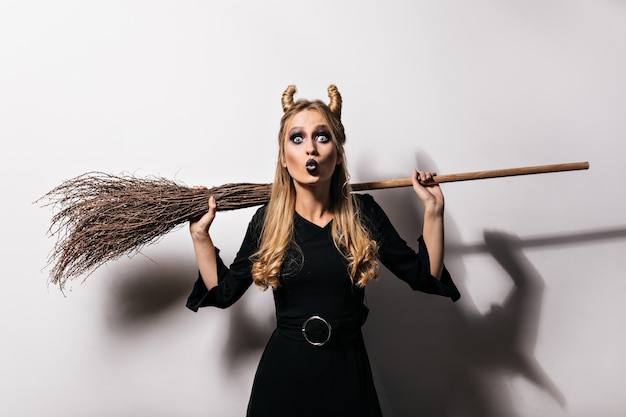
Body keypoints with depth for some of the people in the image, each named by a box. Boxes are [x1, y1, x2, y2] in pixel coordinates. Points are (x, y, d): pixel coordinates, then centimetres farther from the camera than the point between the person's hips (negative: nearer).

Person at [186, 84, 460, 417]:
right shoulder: (266, 221, -5)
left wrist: (433, 209, -6)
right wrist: (200, 233, -3)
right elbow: (223, 292, 3)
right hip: (283, 371, 0)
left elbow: (424, 275, 0)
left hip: (347, 370, 1)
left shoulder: (364, 214, -6)